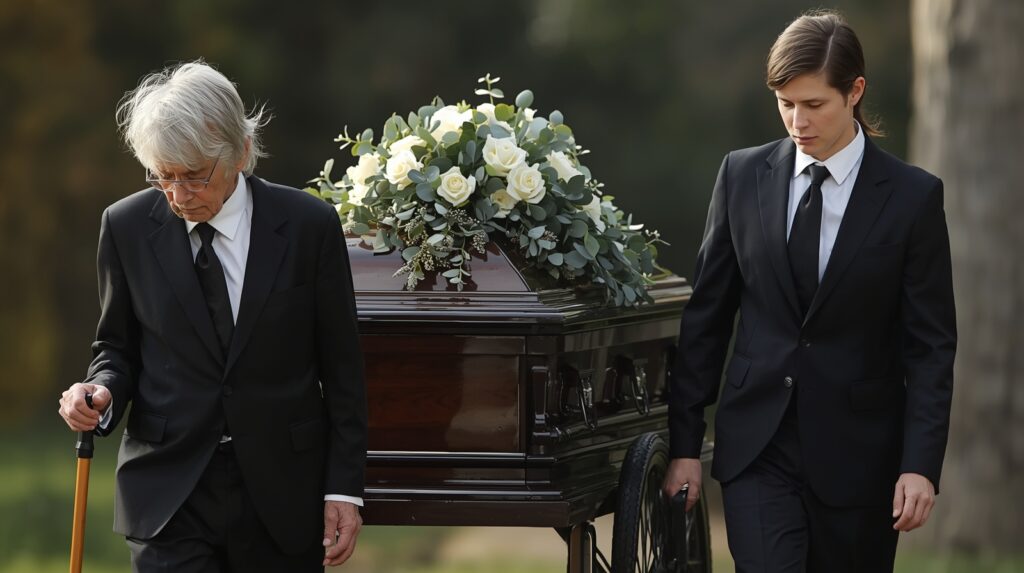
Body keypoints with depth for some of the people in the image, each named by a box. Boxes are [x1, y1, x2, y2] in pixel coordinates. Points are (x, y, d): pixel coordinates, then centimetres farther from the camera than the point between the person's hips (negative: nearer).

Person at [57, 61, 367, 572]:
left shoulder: (309, 225, -5)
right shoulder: (128, 227, -1)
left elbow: (340, 367, 1)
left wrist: (344, 488, -2)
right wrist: (103, 391, -11)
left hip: (283, 492, 0)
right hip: (169, 488, 0)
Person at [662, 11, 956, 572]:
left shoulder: (912, 197, -3)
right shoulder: (743, 175, 4)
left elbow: (930, 344, -3)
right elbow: (706, 317, 7)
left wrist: (921, 464, -11)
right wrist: (684, 443, 4)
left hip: (857, 454, -1)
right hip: (757, 445, 1)